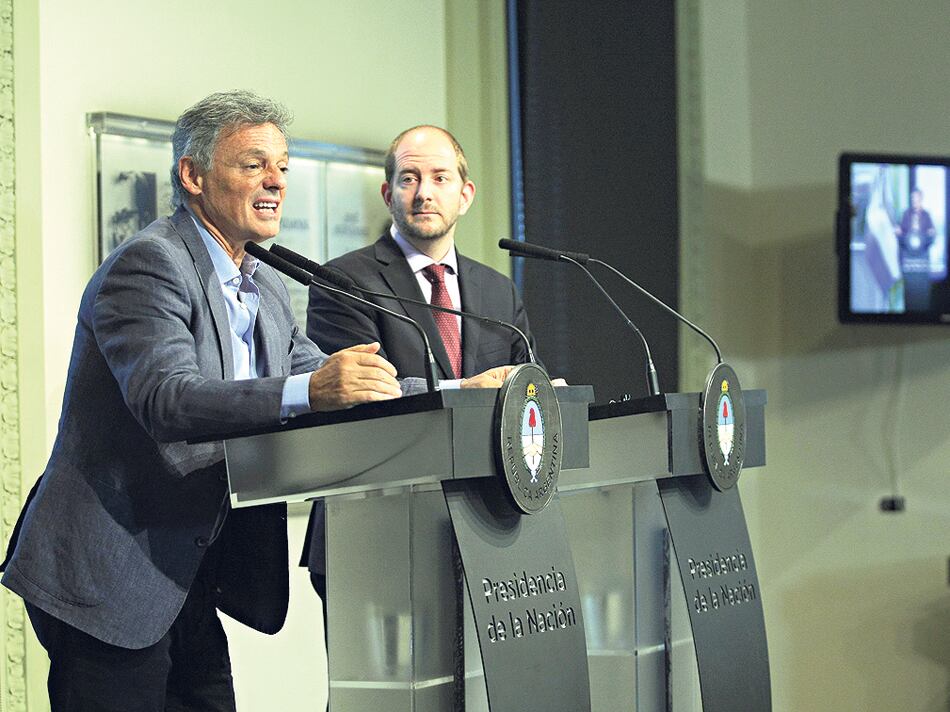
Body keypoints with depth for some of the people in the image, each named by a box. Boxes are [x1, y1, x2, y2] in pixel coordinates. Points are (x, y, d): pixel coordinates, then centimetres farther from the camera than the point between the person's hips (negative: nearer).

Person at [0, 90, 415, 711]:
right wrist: (309, 391, -42)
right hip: (106, 579, -9)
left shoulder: (267, 291, 16)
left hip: (183, 585, 9)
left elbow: (345, 392, 14)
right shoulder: (149, 264, -14)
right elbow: (166, 400, -29)